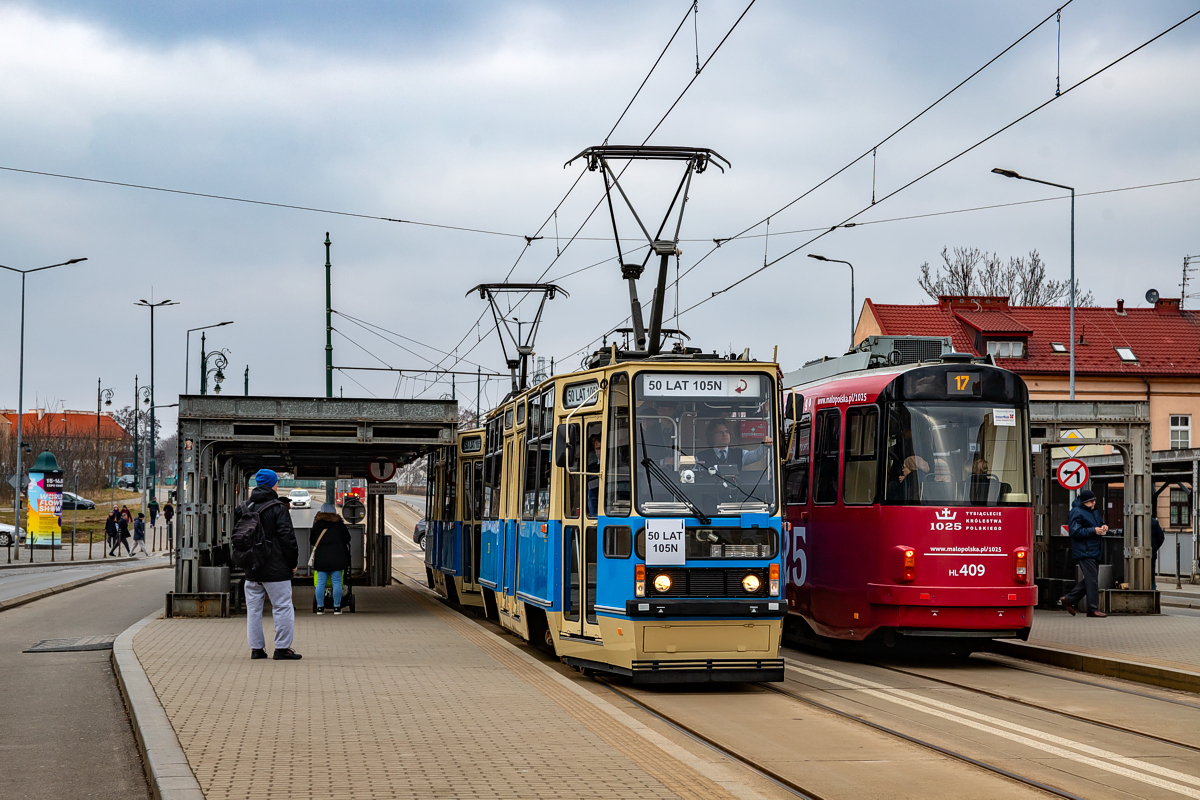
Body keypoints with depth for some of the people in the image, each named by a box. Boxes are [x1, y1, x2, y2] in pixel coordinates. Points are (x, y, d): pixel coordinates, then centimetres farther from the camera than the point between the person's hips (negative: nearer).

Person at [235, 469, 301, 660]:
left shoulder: (243, 508, 9)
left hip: (251, 569, 6)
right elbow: (287, 537, -12)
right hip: (275, 568, -6)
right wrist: (292, 563, -4)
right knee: (282, 607, 0)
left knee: (253, 608, 11)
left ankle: (256, 647, 12)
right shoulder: (278, 508, -10)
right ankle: (282, 648, -2)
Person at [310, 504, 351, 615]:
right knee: (337, 582, 1)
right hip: (337, 558, -1)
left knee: (320, 582, 5)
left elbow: (311, 541, 12)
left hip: (321, 558, 1)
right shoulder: (339, 524, 2)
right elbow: (347, 539, 9)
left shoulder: (317, 525, 4)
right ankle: (337, 607, 2)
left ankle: (320, 607, 5)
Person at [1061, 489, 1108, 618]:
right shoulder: (1076, 512, -11)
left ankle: (1068, 599, 21)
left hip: (1094, 552, 10)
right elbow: (1075, 532, -18)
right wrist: (1093, 530, -20)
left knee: (1089, 579, 12)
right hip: (1085, 552, -10)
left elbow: (1099, 523, 32)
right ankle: (1093, 609, -4)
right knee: (1092, 580, -9)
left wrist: (1103, 527, 7)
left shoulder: (1094, 511, 17)